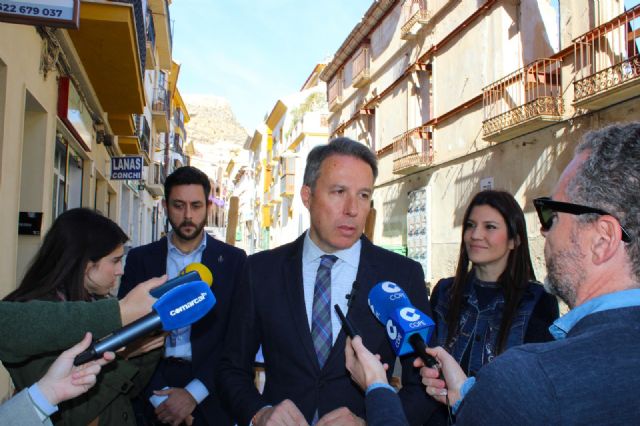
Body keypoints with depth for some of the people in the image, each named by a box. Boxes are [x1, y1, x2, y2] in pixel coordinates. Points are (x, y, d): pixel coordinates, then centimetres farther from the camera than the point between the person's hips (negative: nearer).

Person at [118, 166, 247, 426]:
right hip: (151, 395, 1)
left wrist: (193, 393, -13)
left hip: (209, 398, -1)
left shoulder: (233, 260, -3)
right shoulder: (140, 258, 2)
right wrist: (158, 395, -10)